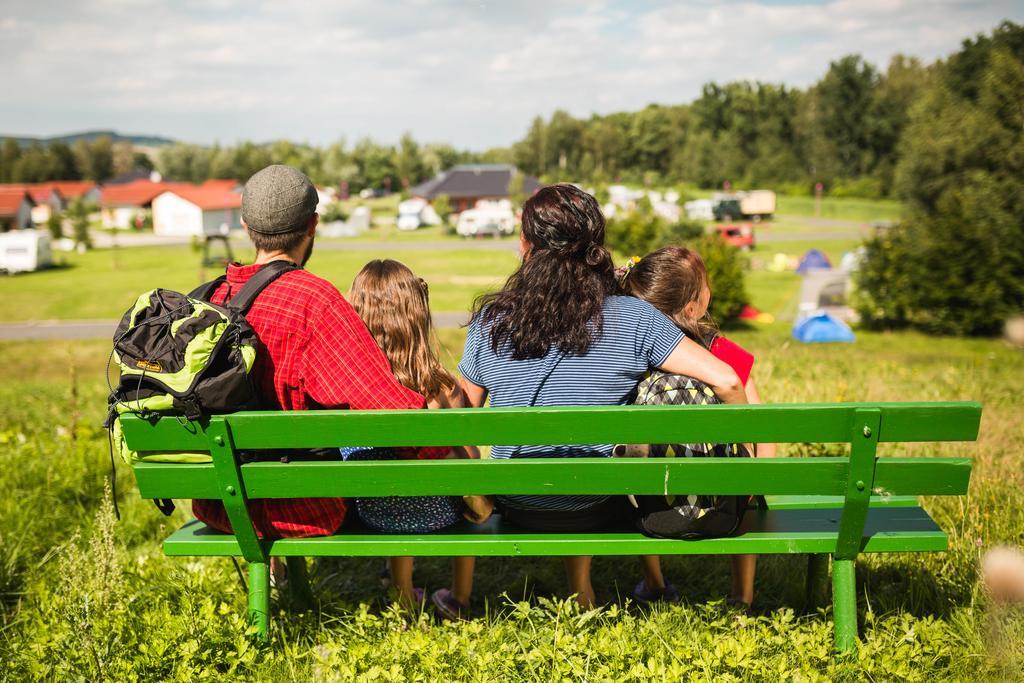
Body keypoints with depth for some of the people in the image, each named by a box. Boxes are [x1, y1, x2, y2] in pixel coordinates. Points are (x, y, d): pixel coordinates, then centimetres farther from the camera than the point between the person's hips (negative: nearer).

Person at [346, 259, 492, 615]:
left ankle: (403, 596, 46)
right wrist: (481, 503, 6)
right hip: (436, 513, -1)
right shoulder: (440, 386, -21)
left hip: (372, 514, 2)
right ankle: (460, 597, 41)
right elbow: (469, 459, -12)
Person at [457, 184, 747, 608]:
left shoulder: (490, 320, -7)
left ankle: (580, 590, 37)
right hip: (601, 511, -1)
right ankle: (653, 581, 44)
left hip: (518, 511, 1)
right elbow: (725, 381, -15)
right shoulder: (631, 318, -12)